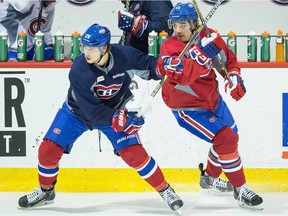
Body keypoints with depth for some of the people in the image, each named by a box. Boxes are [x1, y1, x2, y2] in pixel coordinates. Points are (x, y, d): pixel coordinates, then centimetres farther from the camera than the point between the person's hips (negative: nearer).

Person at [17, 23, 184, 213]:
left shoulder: (125, 56, -28)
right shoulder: (79, 72, -32)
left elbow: (147, 66, -10)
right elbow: (92, 111, -31)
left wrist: (161, 66, -32)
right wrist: (118, 119, -39)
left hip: (114, 111, 1)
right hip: (77, 112, 0)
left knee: (134, 153, -14)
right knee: (48, 150, -6)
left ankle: (165, 190, 5)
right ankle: (46, 191, 21)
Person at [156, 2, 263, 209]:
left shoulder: (209, 36, -10)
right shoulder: (169, 48, -23)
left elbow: (229, 60, 5)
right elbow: (181, 77, -40)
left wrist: (234, 77, -13)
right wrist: (201, 55, -49)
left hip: (211, 98, 7)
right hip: (187, 107, -7)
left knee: (231, 135, 21)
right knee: (225, 138, -20)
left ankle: (210, 177, 45)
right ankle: (240, 189, -8)